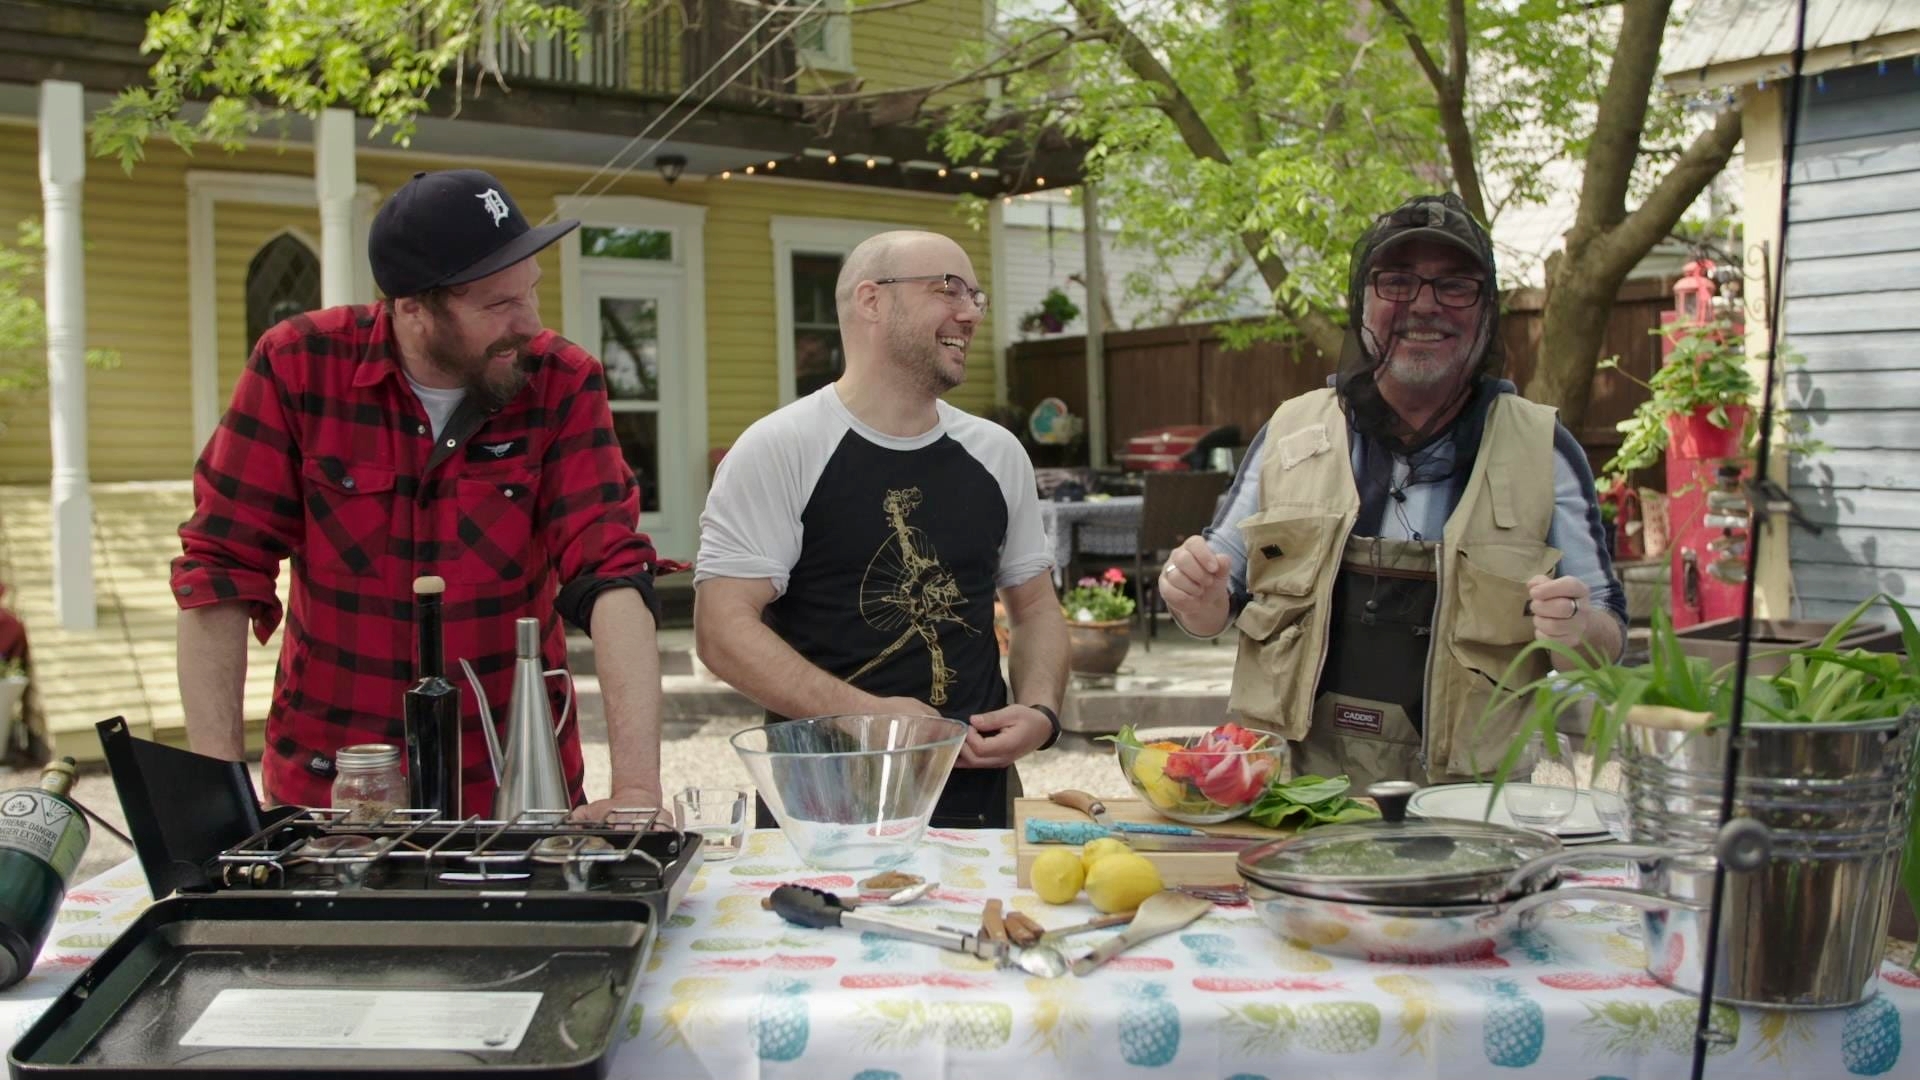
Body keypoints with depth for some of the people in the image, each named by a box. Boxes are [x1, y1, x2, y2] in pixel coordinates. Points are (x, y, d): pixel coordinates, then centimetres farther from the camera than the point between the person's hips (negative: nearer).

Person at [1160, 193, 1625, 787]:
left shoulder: (1543, 449, 5)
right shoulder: (1291, 430, 8)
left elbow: (1607, 641, 9)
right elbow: (1220, 605, 16)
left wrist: (1576, 629, -13)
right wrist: (1194, 594, -6)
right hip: (1287, 786, 0)